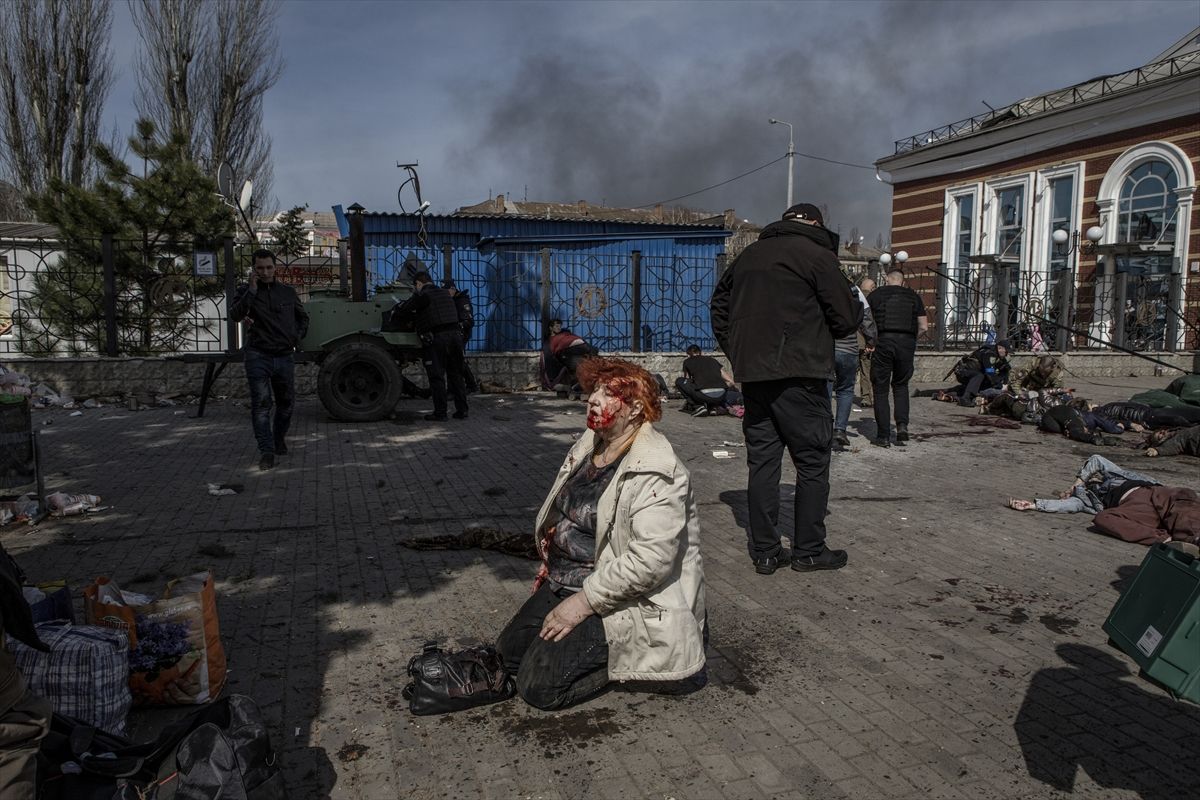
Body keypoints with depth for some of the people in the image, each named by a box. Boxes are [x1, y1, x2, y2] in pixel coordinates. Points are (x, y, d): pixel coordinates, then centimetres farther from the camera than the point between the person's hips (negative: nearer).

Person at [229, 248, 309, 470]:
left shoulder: (288, 292, 10)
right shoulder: (245, 292, 2)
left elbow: (303, 317, 23)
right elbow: (235, 315, -16)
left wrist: (297, 337, 8)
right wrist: (252, 290, -20)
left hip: (285, 356, 3)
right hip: (258, 356, -3)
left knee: (286, 401, 11)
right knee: (260, 404, -10)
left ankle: (279, 440, 33)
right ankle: (266, 451, -11)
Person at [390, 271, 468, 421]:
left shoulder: (422, 296, -2)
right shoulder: (445, 293, 20)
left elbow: (400, 310, 1)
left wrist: (403, 324, 20)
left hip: (436, 338, -6)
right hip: (455, 334, 6)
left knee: (437, 377, -1)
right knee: (455, 375, 12)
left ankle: (440, 412, -1)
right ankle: (461, 410, 12)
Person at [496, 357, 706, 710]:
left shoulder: (657, 472, -23)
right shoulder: (589, 445, 4)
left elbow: (650, 559, -30)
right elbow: (563, 515, 19)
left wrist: (584, 601, -25)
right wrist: (551, 562, 9)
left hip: (627, 599, -9)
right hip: (565, 583, 9)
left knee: (539, 684, -13)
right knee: (510, 651, 6)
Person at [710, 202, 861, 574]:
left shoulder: (747, 256, 17)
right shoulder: (817, 254, -3)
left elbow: (719, 307, 23)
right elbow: (846, 319, -4)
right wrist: (858, 307, 18)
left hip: (752, 375, 6)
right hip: (798, 375, -6)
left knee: (761, 460, 9)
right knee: (812, 462, 5)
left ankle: (764, 552, 13)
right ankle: (809, 550, 11)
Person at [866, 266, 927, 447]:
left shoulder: (876, 295, 6)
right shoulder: (913, 296, 12)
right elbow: (924, 327, 8)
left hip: (883, 342, -2)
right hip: (907, 344, 2)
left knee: (880, 389, 5)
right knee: (901, 386, 19)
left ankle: (883, 436, 3)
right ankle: (902, 426, 2)